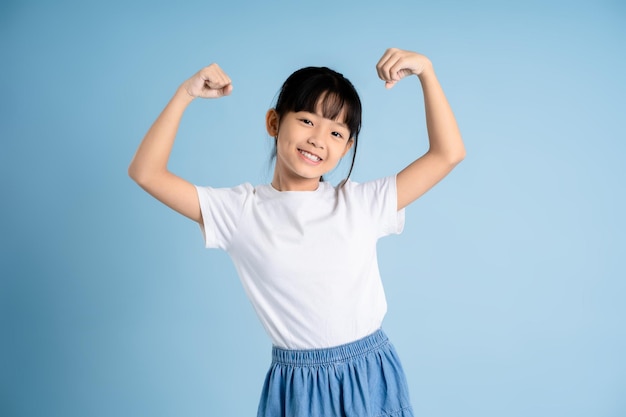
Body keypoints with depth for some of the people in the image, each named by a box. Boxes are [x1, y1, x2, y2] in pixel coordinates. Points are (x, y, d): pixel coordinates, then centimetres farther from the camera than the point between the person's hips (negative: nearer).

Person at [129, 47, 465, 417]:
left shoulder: (363, 203, -3)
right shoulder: (241, 210, -5)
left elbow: (449, 153, -4)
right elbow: (146, 172, -7)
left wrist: (426, 71, -9)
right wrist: (186, 94, -10)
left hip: (371, 378, 1)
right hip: (296, 386, -1)